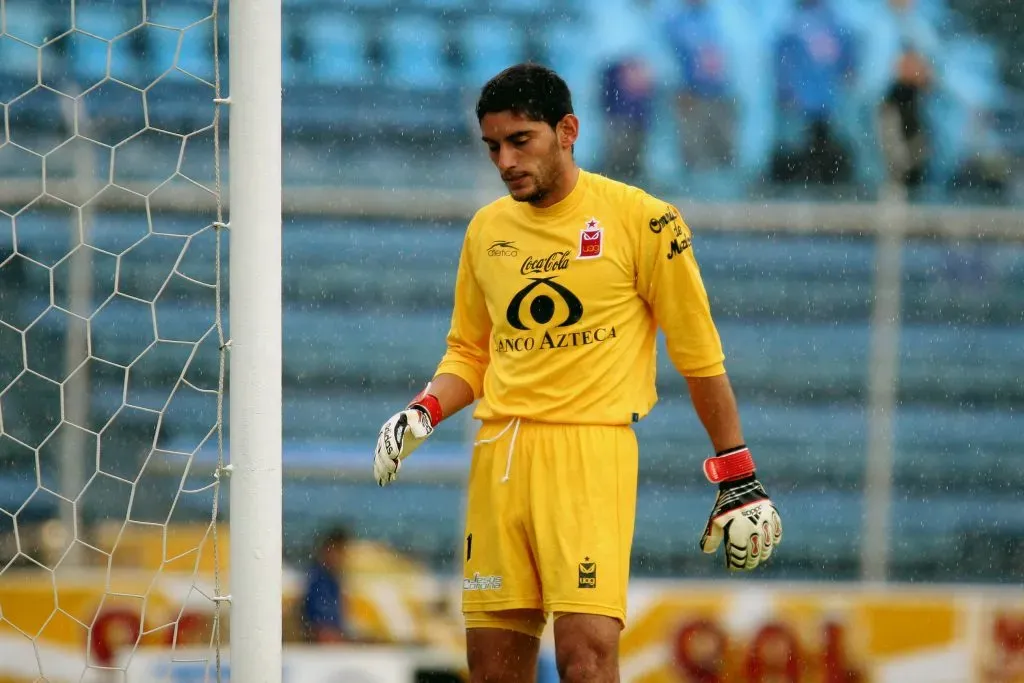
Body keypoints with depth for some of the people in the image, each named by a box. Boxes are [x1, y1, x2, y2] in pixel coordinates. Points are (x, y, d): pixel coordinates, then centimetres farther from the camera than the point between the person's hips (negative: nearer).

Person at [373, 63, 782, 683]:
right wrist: (423, 414, 3)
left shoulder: (639, 219, -2)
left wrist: (738, 481, 2)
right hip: (498, 454, 5)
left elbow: (700, 354, 2)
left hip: (591, 447, -5)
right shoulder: (487, 230, 13)